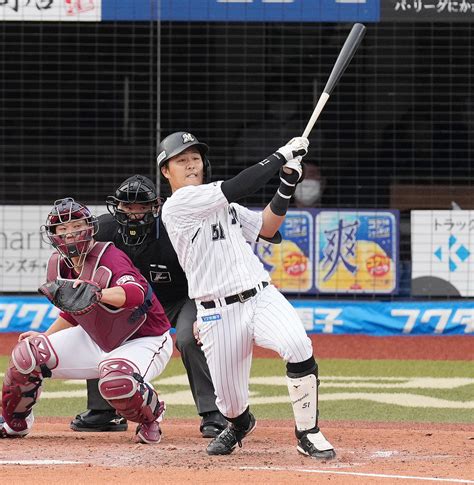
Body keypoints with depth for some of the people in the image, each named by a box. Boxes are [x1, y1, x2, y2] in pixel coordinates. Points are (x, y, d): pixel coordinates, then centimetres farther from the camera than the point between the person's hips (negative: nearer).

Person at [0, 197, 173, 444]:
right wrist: (45, 337, 5)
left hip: (144, 340, -7)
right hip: (95, 339, 7)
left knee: (115, 379, -40)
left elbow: (136, 293, -47)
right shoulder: (59, 265, -3)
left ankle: (150, 415, -5)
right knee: (27, 353, -6)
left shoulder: (109, 258, -26)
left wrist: (97, 293, -63)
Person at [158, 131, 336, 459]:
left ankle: (308, 433, -14)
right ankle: (241, 425, 39)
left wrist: (287, 184, 7)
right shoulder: (178, 205, -5)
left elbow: (267, 229, 18)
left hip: (262, 296, 4)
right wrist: (282, 155, -7)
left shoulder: (222, 204, 21)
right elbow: (238, 188, -13)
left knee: (298, 346, -27)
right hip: (219, 315, -4)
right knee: (230, 403, -1)